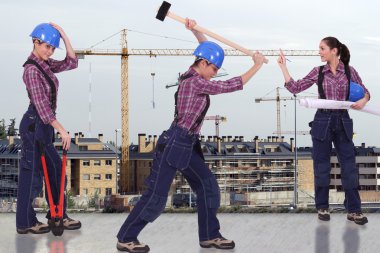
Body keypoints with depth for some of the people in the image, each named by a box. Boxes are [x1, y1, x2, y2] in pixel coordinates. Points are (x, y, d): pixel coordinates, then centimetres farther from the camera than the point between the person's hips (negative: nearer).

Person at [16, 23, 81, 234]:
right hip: (34, 124, -10)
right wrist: (62, 130, -22)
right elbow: (42, 105, -21)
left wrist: (63, 35, -4)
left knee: (55, 169, 14)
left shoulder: (45, 65, 9)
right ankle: (25, 222, 8)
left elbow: (71, 63, 5)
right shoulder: (32, 70, -18)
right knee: (32, 172, -1)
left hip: (44, 125, 10)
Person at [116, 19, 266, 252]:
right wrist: (257, 65, -7)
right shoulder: (195, 82, -16)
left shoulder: (193, 75, 10)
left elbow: (205, 47, 24)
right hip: (175, 143, -10)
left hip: (188, 145, 10)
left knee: (208, 186, 12)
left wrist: (195, 30, 4)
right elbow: (231, 86, -16)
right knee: (157, 196, -6)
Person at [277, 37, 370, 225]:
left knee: (349, 166, 0)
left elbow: (365, 92, 8)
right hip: (323, 121, 0)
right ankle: (322, 207, 18)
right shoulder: (318, 72, 0)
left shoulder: (349, 71, -1)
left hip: (343, 122, 0)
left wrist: (363, 101, -14)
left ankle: (353, 209, 7)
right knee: (321, 166, 6)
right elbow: (295, 88, -2)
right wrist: (283, 67, -6)